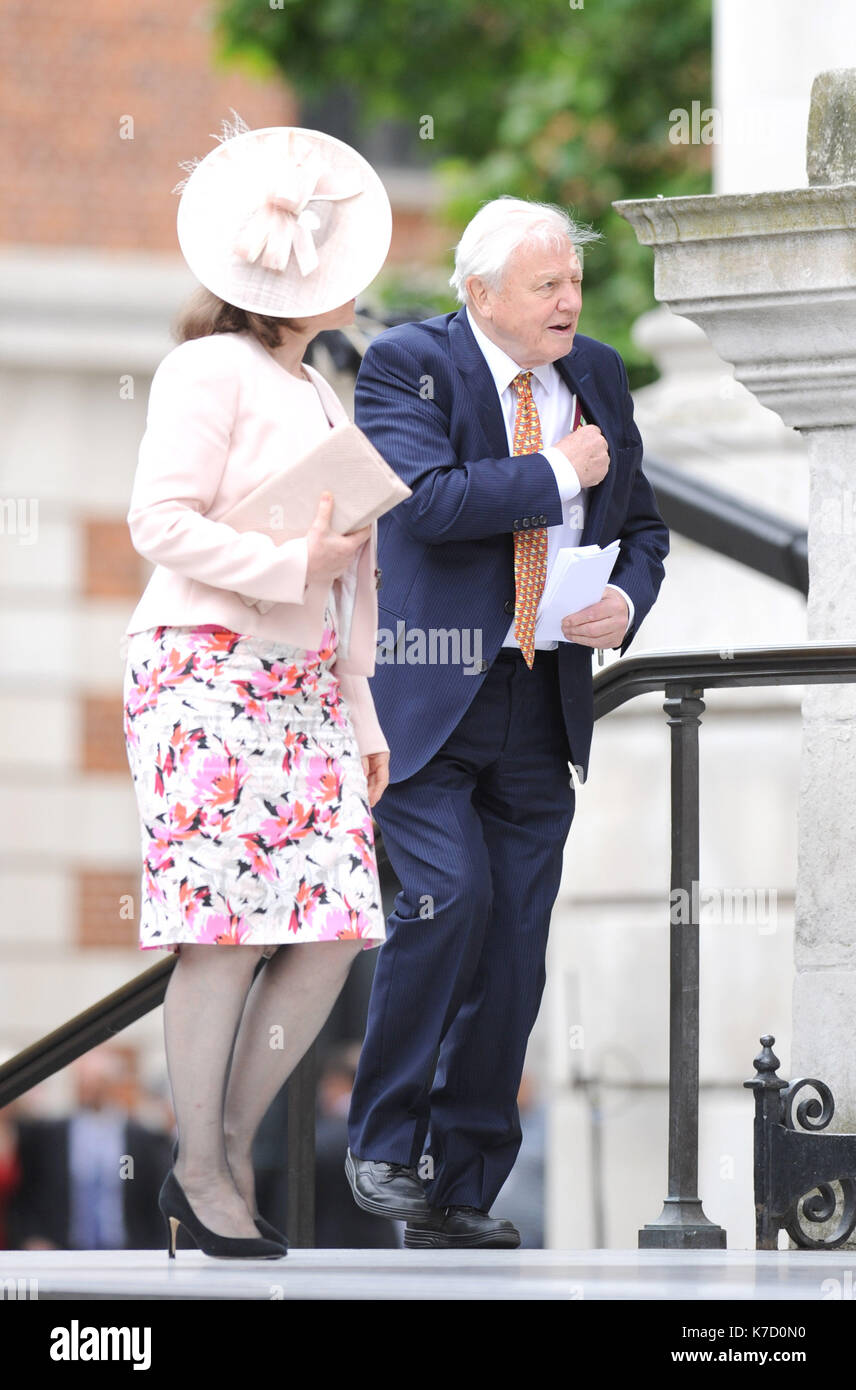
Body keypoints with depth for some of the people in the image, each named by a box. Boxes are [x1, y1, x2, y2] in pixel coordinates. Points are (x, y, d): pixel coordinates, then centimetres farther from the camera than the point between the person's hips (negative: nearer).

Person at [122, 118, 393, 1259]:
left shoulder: (316, 393, 23)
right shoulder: (211, 369, -4)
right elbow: (161, 522, -14)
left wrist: (361, 716, 22)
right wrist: (293, 565, -17)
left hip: (305, 689, 8)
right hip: (210, 670, -8)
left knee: (335, 928, -4)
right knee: (229, 925, -11)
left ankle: (225, 1155, 5)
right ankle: (203, 1177, -5)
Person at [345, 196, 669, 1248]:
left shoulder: (598, 376, 11)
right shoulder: (406, 364, -6)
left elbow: (640, 523, 19)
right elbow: (429, 498, -22)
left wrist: (627, 600, -2)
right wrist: (559, 474, -13)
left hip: (542, 705, 5)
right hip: (426, 696, -5)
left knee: (514, 951, 3)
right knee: (450, 895, -21)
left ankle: (463, 1197, 10)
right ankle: (383, 1141, -4)